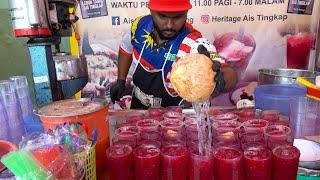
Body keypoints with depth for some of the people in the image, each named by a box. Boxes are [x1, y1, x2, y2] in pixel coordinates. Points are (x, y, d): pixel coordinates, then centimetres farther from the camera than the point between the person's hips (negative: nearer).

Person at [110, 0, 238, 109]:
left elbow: (230, 76, -43)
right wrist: (121, 81, 2)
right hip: (138, 105, 5)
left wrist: (221, 79, -65)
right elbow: (127, 49, 6)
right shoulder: (140, 25, -16)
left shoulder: (195, 44, -31)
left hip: (176, 113, -4)